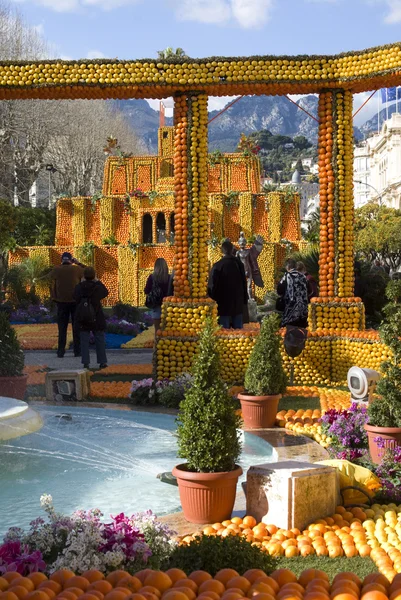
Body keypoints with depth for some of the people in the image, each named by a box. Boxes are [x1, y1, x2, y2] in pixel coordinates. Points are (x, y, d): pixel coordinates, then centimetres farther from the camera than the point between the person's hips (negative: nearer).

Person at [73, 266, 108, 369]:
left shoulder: (79, 287, -7)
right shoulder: (97, 287, -10)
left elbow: (75, 297, 10)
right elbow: (106, 292, 9)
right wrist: (98, 281, 15)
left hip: (82, 317, 1)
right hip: (96, 317, -1)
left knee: (84, 340, 5)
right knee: (99, 339, 9)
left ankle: (86, 363, 2)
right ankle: (102, 362, 10)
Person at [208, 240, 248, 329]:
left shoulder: (217, 266, -13)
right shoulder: (239, 264, 0)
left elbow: (212, 286, -9)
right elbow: (244, 283, 7)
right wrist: (245, 300, 17)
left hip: (223, 305, -4)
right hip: (238, 304, 4)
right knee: (238, 329, 9)